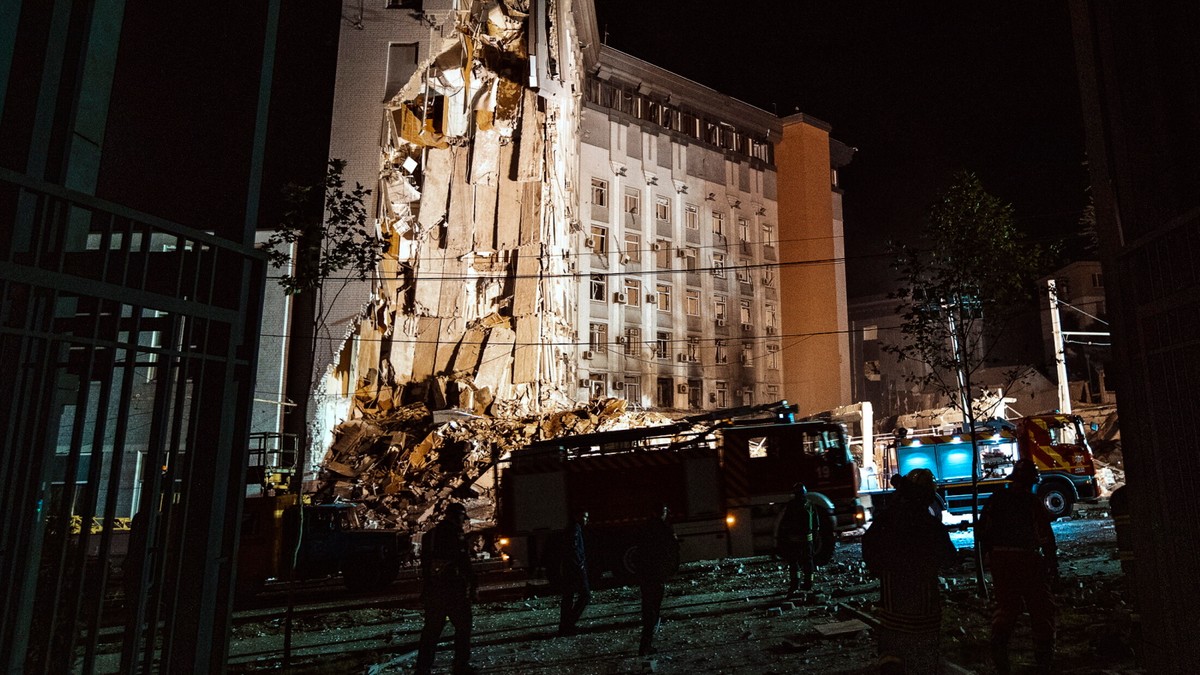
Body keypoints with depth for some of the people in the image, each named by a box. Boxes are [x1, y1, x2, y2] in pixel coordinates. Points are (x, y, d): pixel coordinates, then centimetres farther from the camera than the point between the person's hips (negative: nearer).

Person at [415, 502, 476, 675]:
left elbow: (424, 565, 15)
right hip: (454, 589, -6)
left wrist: (425, 590, 20)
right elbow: (463, 563, -16)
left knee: (431, 630, 14)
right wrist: (471, 584, -8)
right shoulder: (456, 535, -13)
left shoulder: (429, 536, 10)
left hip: (433, 590, 7)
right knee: (463, 627, 7)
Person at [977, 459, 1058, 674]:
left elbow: (982, 530, 6)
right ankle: (1043, 658, 14)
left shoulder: (996, 499, 3)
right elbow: (1046, 537, -10)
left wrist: (988, 556, 16)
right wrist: (1053, 565, -1)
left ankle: (998, 643, 1)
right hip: (1027, 559, -3)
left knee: (1007, 606, 15)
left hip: (1000, 559, 4)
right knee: (1041, 608, 11)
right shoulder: (1033, 502, -10)